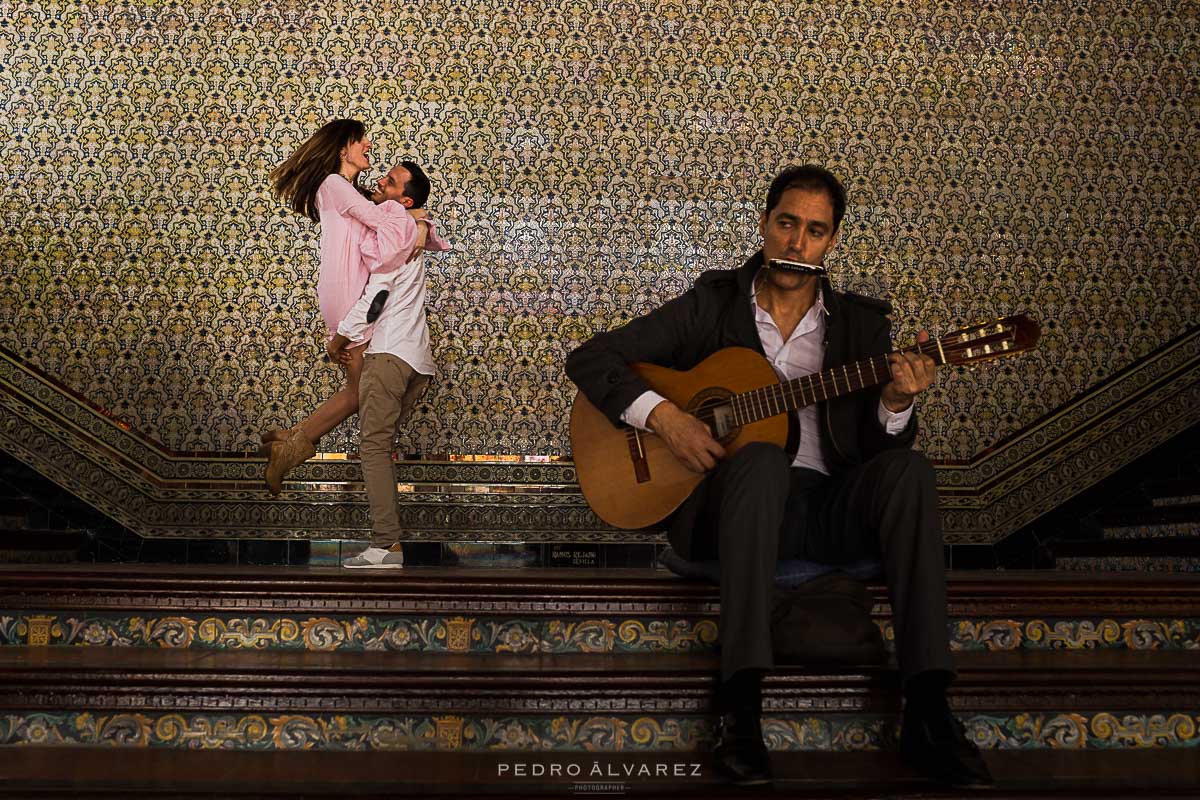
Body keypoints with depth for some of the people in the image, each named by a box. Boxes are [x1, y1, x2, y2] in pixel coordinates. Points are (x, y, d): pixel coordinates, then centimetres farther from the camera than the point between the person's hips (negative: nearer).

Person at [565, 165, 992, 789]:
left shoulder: (861, 322, 14)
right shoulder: (712, 306, 8)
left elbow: (878, 449, 8)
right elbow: (589, 360, 4)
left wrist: (896, 403, -14)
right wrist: (663, 416, -12)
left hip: (828, 510, 2)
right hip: (724, 506, -2)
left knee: (907, 469, -28)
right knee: (762, 457, -37)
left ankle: (926, 712, -35)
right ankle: (739, 707, -42)